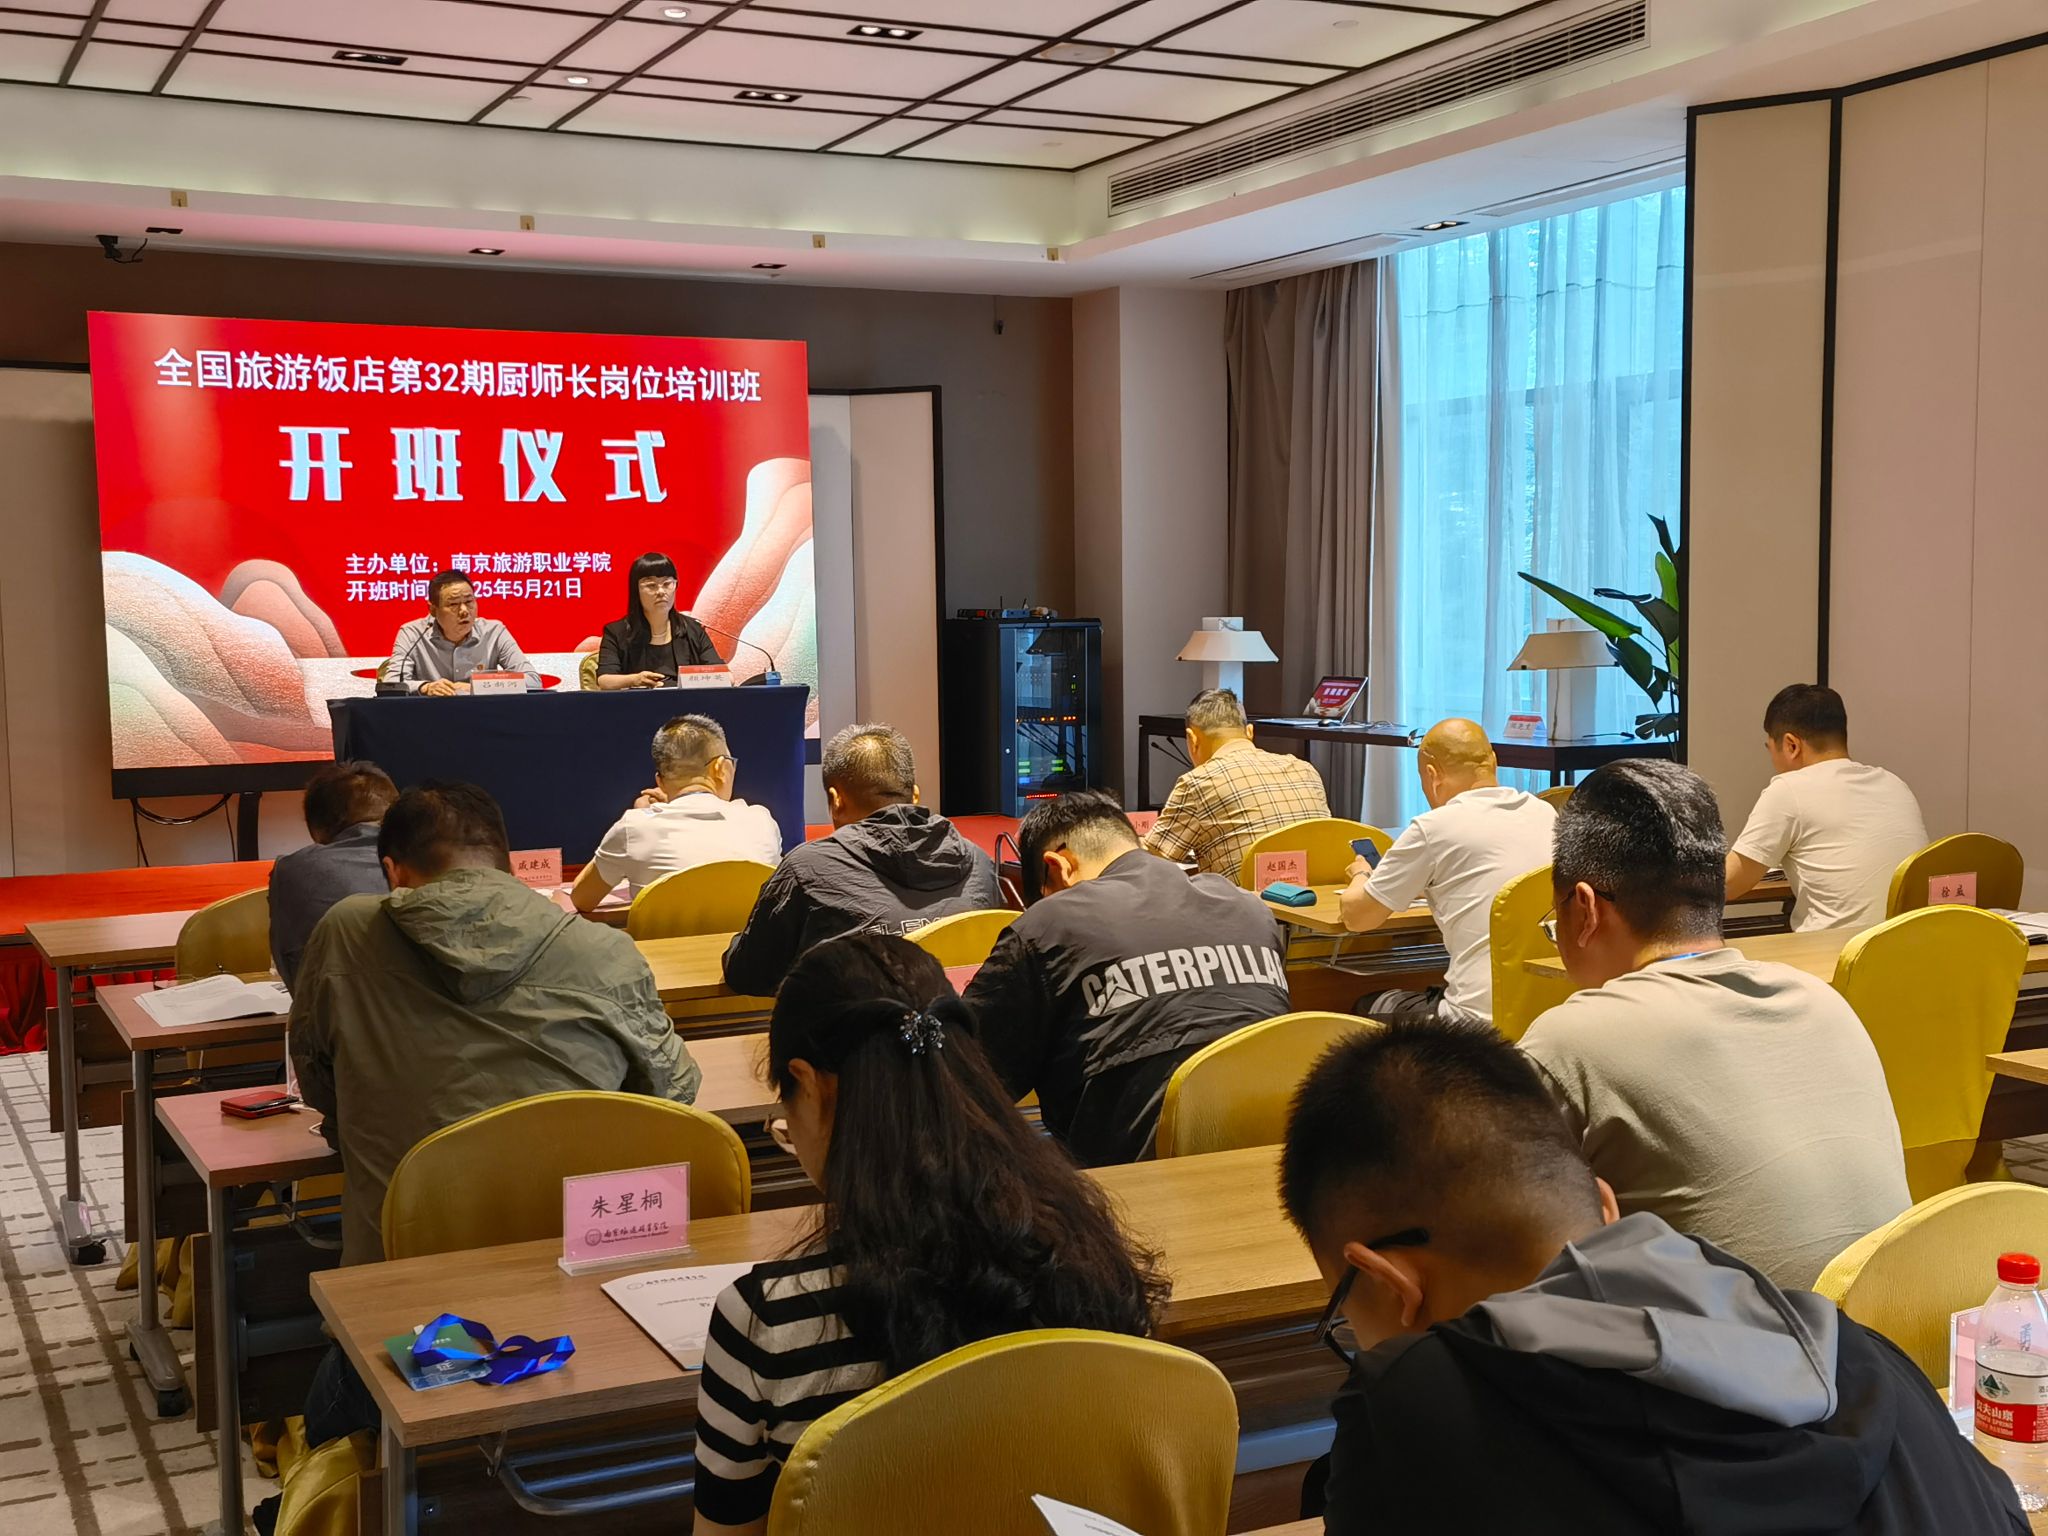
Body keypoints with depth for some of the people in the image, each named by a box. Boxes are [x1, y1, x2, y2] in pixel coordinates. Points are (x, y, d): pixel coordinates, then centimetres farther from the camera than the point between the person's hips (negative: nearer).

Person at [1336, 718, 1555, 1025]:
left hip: (1481, 1020, -6)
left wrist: (1361, 875, 25)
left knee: (1369, 1010, 21)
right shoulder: (1545, 813, 8)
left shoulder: (1433, 827, -7)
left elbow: (1355, 916, 3)